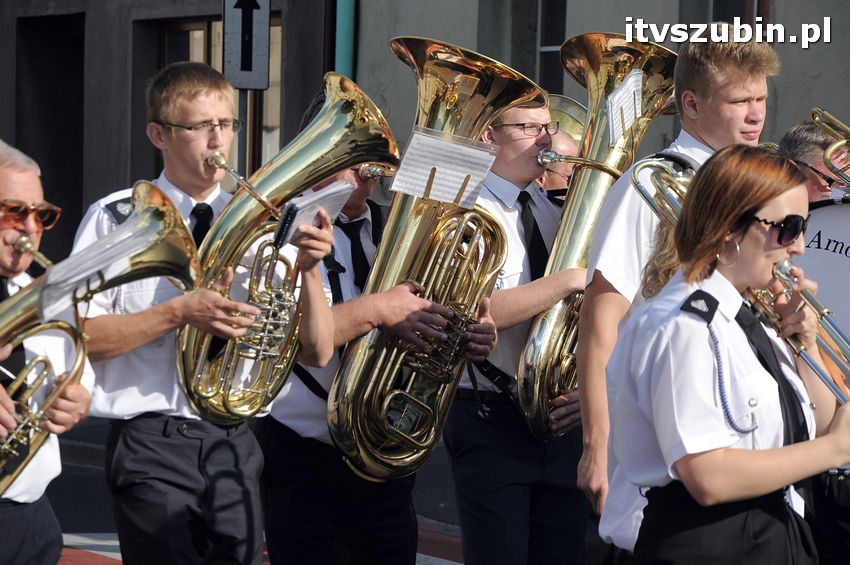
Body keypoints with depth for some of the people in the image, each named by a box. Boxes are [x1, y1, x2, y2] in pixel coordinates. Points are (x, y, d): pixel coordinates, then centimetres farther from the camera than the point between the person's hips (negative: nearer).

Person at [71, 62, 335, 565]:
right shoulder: (117, 219, -1)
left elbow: (317, 352, 5)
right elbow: (78, 336, -8)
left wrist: (309, 269, -12)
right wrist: (179, 312, -18)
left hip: (236, 445, 4)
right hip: (153, 444, -3)